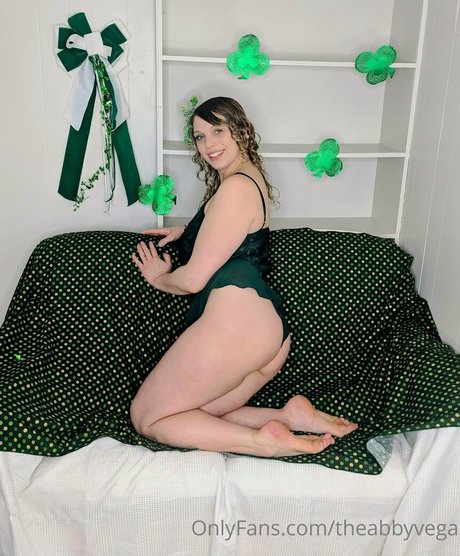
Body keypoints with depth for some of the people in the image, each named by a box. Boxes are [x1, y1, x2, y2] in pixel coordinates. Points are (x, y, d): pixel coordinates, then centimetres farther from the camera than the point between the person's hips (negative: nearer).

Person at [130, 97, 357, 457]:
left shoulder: (236, 186, -9)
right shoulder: (253, 178, 23)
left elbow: (194, 278, -9)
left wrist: (158, 278, 12)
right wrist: (186, 232, 28)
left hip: (236, 319, -10)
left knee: (145, 418, 2)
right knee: (195, 417, 14)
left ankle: (264, 440, -12)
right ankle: (290, 416, -1)